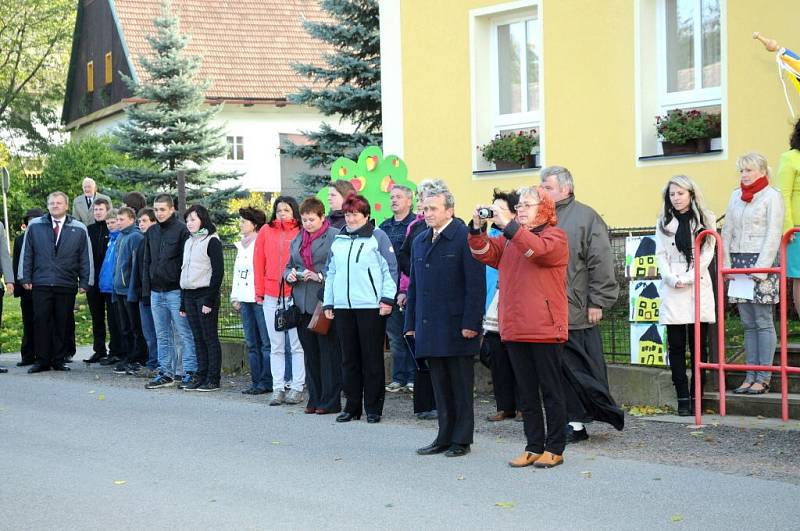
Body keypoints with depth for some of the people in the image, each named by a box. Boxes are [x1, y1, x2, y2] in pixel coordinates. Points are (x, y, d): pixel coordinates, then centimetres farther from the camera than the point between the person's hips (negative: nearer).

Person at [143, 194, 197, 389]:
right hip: (156, 291, 7)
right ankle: (166, 373, 16)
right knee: (162, 336, 11)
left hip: (175, 291, -7)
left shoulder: (181, 230, -7)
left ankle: (190, 372, 1)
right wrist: (146, 288, 10)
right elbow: (146, 262, 17)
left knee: (185, 333, -3)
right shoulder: (151, 232, 13)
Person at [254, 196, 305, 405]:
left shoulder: (301, 232, 0)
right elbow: (259, 262, 8)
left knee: (297, 345, 1)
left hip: (295, 295, -3)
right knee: (276, 346, 8)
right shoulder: (266, 231, 7)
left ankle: (297, 388, 8)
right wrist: (259, 292, 5)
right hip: (271, 297, 3)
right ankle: (277, 389, 13)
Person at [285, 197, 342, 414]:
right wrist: (290, 275, 2)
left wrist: (320, 276, -19)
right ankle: (314, 399, 16)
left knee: (329, 353, -3)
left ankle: (330, 401, 2)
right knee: (310, 353, 10)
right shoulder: (297, 239, 18)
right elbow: (289, 266, 24)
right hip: (303, 304, 7)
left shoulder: (335, 236, -5)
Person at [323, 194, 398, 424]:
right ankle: (352, 407, 15)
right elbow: (331, 272, 19)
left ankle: (373, 408, 5)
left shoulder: (377, 237, 0)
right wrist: (328, 303, 14)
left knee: (372, 358, -1)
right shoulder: (338, 240, 15)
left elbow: (390, 269, -3)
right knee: (349, 359, 8)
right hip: (343, 307, 5)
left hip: (371, 307, -5)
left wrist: (387, 299, -10)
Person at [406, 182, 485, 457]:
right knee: (440, 386, 12)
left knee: (461, 386, 2)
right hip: (429, 328, 7)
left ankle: (461, 440, 10)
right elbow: (414, 285, 20)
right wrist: (411, 324, 15)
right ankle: (445, 437, 19)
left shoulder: (465, 238, -8)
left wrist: (471, 323, -18)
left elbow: (476, 285, -13)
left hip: (456, 328, -7)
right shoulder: (420, 241, 15)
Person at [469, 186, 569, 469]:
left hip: (545, 328, -6)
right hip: (515, 328, 6)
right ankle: (534, 447, 18)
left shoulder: (555, 236, -2)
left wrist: (508, 224, -25)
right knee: (526, 392, 11)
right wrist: (478, 228, -11)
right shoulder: (510, 238, 17)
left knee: (551, 391, 2)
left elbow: (538, 249, -23)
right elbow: (486, 253, 5)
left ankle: (555, 449, 8)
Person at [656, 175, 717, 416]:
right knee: (676, 346, -2)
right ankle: (682, 398, -1)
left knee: (699, 345, -1)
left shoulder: (705, 219, 7)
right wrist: (672, 279, -9)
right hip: (672, 290, 1)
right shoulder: (663, 223, 12)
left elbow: (707, 253, 1)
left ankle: (696, 397, 3)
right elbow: (661, 255, 7)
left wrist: (688, 278, -10)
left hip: (698, 287, -1)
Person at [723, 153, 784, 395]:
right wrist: (726, 263, 7)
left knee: (763, 322, -5)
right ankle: (751, 375, 8)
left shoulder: (771, 196, -2)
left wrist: (761, 267, -15)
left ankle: (764, 378, -4)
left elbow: (773, 235, -8)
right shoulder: (736, 196, 16)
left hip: (761, 261, -6)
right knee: (748, 324, 6)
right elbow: (727, 232, 17)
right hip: (739, 263, 6)